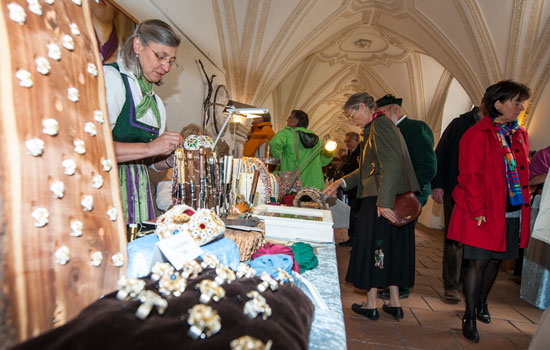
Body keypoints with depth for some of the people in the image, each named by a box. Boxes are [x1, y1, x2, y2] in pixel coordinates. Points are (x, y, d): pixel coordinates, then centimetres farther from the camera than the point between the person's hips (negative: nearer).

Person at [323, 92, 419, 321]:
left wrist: (383, 202, -27)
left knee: (373, 247, 2)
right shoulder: (375, 127, 19)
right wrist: (340, 183, 18)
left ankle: (371, 305, 17)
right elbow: (369, 169, 23)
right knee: (391, 248, 15)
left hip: (384, 200, -10)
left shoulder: (379, 125, -12)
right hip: (392, 198, 10)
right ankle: (394, 304, 26)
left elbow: (391, 165, -24)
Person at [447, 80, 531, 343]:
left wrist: (525, 206, 8)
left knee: (496, 260, 15)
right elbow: (470, 176, -13)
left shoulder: (520, 135, 13)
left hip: (513, 212, 7)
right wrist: (478, 210, -16)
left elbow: (523, 172, 16)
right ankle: (469, 317, 11)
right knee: (478, 261, -2)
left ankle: (481, 303, 36)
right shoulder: (477, 135, -10)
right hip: (484, 213, -7)